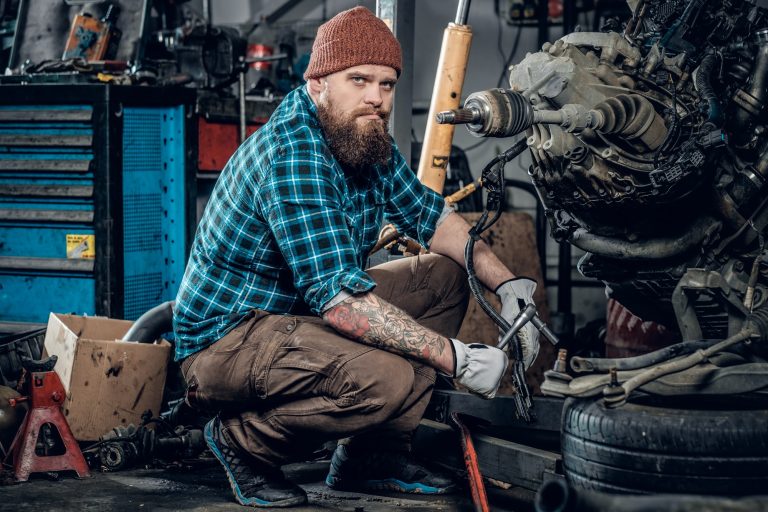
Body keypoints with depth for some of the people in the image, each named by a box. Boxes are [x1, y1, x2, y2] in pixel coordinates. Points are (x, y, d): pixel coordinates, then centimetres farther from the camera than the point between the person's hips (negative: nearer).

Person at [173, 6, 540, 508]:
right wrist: (456, 358, -30)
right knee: (385, 378, -32)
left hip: (297, 314, 10)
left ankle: (374, 454, 7)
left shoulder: (367, 138, 2)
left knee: (445, 275, 7)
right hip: (225, 337, -10)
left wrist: (510, 285, -2)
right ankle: (245, 440, -6)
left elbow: (429, 215, 13)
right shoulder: (292, 154, -26)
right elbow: (339, 299, -33)